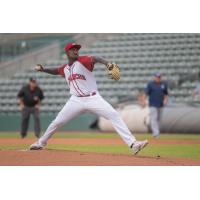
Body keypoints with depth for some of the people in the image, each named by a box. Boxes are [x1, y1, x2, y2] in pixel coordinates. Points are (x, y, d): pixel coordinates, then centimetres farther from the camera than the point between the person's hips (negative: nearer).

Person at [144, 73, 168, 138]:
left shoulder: (163, 84, 10)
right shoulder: (150, 84, -4)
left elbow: (166, 93, 19)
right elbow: (146, 93, -7)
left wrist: (165, 99, 1)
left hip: (160, 105, 5)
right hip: (153, 105, -5)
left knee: (158, 119, 10)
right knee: (154, 118, -13)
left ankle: (157, 132, 19)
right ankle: (155, 132, -20)